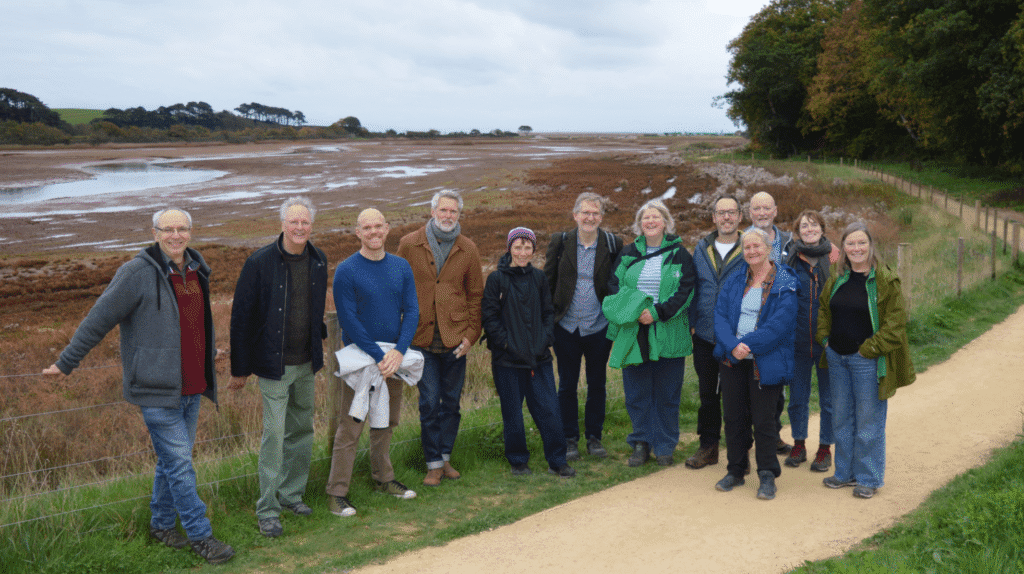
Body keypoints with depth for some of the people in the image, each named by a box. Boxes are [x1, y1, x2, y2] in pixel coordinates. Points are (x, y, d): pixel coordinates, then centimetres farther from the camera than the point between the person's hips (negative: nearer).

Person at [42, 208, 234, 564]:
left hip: (191, 387, 7)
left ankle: (162, 524, 31)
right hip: (157, 389, -7)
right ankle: (199, 535, 6)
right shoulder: (137, 273, -14)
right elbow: (99, 319, -9)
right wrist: (67, 362, -4)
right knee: (179, 463, -3)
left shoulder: (196, 269, 8)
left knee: (173, 459, 16)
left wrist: (211, 348, 40)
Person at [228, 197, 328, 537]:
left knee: (302, 431, 14)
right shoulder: (260, 263, -13)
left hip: (306, 363, 6)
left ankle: (292, 494, 30)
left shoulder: (318, 261, 3)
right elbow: (241, 317, -9)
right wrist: (239, 368, -7)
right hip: (274, 364, -6)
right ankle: (267, 510, 4)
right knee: (274, 434, -6)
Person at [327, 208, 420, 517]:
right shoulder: (346, 271, -9)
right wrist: (378, 356, -18)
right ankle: (337, 491, 3)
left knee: (386, 422, 16)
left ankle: (384, 478, 30)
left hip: (394, 357, 5)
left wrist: (398, 351, -12)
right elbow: (348, 319, -12)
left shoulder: (401, 267, 5)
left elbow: (412, 312, 2)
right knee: (350, 427, -4)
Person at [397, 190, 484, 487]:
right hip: (422, 339, -1)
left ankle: (445, 456, 24)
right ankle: (433, 463, 11)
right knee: (429, 403, 0)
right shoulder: (409, 245, 0)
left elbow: (475, 295, 8)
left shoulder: (467, 249, 4)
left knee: (451, 401, 9)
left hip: (455, 338, 2)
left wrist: (471, 334, 0)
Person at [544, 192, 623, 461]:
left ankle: (594, 437, 25)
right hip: (567, 327, 0)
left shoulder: (612, 244, -1)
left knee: (597, 384, 11)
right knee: (567, 385, 8)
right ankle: (570, 439, 20)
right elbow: (548, 281, 4)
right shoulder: (560, 242, -1)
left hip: (599, 327, 0)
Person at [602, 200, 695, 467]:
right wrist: (635, 312, -11)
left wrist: (657, 312, -16)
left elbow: (685, 290, -4)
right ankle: (641, 443, 18)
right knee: (636, 391, 4)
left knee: (667, 392, 4)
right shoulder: (628, 254, 10)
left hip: (668, 333, -2)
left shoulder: (679, 254, 3)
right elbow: (615, 287, 6)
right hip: (634, 333, 2)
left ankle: (664, 446, 16)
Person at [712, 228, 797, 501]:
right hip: (733, 360, 4)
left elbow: (780, 324, -16)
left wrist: (747, 344, -19)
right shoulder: (734, 281, 8)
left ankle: (767, 476, 16)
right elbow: (720, 315, 0)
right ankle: (736, 471, 25)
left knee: (763, 419, 1)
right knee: (733, 416, 10)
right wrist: (732, 346, -17)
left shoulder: (784, 284, -6)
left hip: (766, 362, -4)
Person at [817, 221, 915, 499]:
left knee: (868, 421, 2)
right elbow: (823, 309, 22)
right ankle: (845, 472, 27)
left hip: (867, 361, -6)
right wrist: (825, 337, 9)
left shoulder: (886, 280, -10)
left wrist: (870, 349, -14)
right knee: (841, 418, 14)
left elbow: (896, 320, -11)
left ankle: (869, 478, 15)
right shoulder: (837, 279, 8)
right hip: (837, 357, 6)